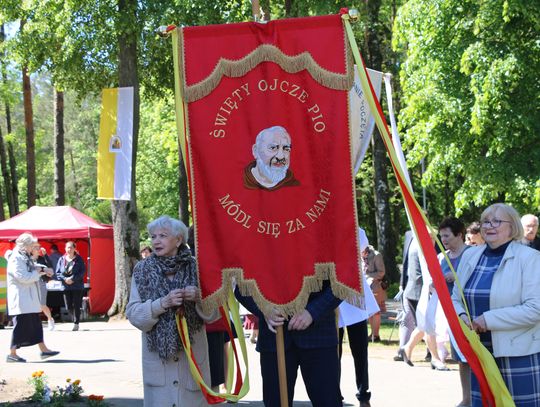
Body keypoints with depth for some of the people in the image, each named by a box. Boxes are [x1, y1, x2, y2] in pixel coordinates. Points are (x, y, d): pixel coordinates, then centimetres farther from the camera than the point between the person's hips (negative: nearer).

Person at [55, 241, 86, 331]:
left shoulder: (79, 259, -2)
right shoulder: (62, 259, 5)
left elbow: (82, 272, -10)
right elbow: (58, 273, 4)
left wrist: (72, 279, -19)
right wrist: (65, 279, -13)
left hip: (77, 286, -3)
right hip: (66, 286, 3)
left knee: (76, 306, -2)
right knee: (69, 307, 7)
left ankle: (76, 323, 6)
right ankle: (75, 320, 28)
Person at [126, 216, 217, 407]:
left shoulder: (194, 267, 2)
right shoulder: (142, 270, 3)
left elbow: (213, 314, 4)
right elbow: (133, 314, -5)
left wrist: (199, 298, -17)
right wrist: (163, 303, -19)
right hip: (156, 355, 0)